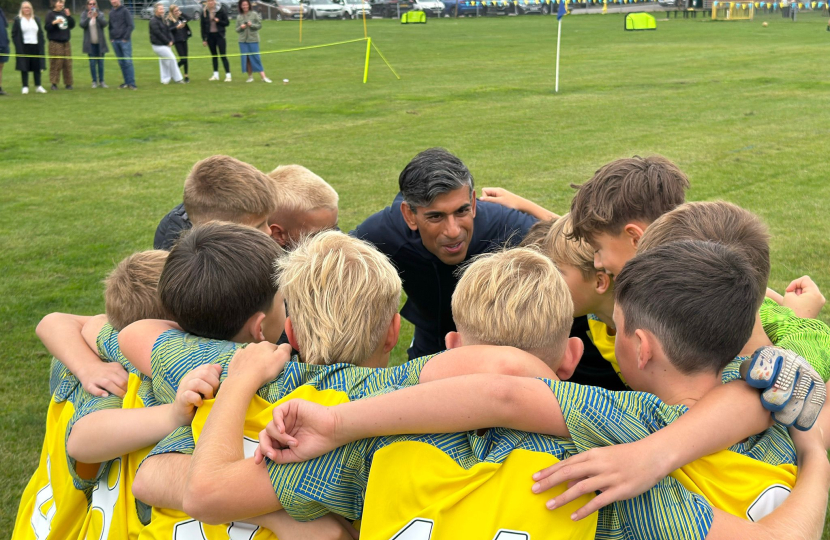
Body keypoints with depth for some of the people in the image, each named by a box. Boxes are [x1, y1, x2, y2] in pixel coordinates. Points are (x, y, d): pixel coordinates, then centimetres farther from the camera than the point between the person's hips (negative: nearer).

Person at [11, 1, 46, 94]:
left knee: (37, 66, 3)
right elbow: (14, 34, 0)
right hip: (23, 47, -3)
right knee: (24, 67, -2)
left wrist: (42, 46, 4)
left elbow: (41, 33, 13)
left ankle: (38, 86, 9)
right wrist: (18, 46, -10)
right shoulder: (17, 20, 2)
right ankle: (25, 87, 3)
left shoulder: (36, 20, 13)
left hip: (36, 46, 3)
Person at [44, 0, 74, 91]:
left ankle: (68, 83, 10)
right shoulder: (50, 14, -1)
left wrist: (69, 16, -2)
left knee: (68, 63, 4)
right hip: (55, 43, -4)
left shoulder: (65, 13, 11)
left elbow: (72, 25, 10)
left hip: (66, 42, 4)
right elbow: (47, 27, -8)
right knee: (55, 64, -6)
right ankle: (54, 83, 0)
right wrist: (54, 22, -23)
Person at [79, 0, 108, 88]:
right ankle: (94, 81, 5)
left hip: (100, 43, 0)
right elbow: (82, 25, -11)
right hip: (90, 43, 0)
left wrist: (97, 16, -29)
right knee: (92, 63, 0)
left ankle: (101, 81, 9)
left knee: (100, 62, 3)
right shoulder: (84, 14, 3)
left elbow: (104, 23, -12)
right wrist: (88, 17, -28)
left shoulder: (101, 14, 3)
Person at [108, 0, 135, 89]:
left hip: (124, 41, -5)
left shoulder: (125, 11, -2)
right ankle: (127, 82, 10)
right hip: (115, 41, 5)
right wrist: (111, 37, 8)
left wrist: (126, 38, -12)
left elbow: (131, 26, -7)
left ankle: (132, 84, -9)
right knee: (121, 63, 6)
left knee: (128, 62, -9)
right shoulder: (111, 12, 14)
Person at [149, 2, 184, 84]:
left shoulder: (163, 20, 14)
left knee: (164, 62, 13)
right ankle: (177, 78, -1)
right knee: (172, 59, -8)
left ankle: (165, 80, 20)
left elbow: (168, 31, 12)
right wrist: (167, 42, -14)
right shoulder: (153, 21, -15)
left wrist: (171, 40, -5)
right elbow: (158, 33, -19)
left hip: (165, 45, 9)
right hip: (159, 46, -9)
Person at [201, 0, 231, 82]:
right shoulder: (204, 12, 2)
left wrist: (218, 21, -18)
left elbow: (227, 23, 0)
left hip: (219, 35, -3)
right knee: (213, 55, 10)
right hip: (210, 36, 3)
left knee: (223, 55, -6)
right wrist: (204, 39, 4)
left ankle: (228, 75, -6)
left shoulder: (221, 10, -5)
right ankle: (215, 74, 17)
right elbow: (202, 26, 6)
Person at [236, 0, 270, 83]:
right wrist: (241, 27, -10)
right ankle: (250, 76, 13)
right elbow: (237, 30, 11)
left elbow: (259, 25, 0)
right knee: (246, 59, 3)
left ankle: (263, 77, -7)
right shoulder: (239, 17, 9)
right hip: (243, 40, 3)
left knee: (256, 57, -7)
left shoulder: (254, 14, 0)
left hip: (253, 39, -3)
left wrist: (252, 25, -16)